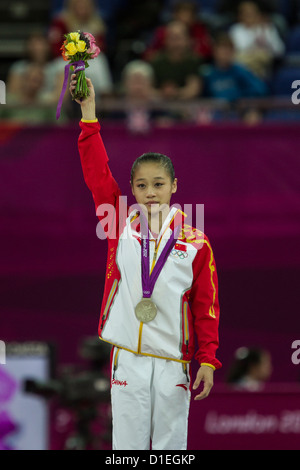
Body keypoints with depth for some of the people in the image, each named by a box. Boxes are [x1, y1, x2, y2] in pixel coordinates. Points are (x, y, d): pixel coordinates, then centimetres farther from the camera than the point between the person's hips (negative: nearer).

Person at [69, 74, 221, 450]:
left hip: (173, 361, -1)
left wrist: (207, 361, -4)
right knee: (128, 442, 3)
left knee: (171, 444, 5)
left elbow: (206, 306, 1)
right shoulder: (121, 226, 4)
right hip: (127, 358, 1)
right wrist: (88, 113, -6)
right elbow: (97, 174, -1)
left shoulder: (195, 243, 0)